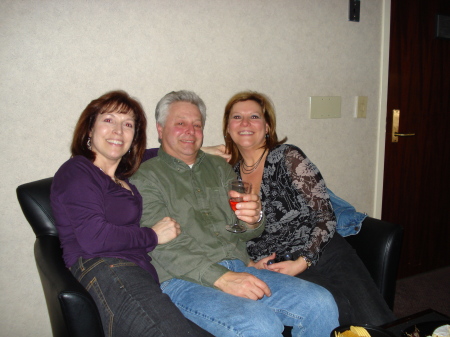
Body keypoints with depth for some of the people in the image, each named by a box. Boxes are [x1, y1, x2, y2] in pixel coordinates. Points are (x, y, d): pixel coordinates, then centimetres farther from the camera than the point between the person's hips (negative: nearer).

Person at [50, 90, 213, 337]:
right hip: (102, 273, -7)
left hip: (142, 276, 7)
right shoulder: (76, 171, 3)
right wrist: (152, 236, 1)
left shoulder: (124, 179, 26)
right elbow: (92, 238, -10)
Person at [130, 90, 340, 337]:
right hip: (184, 280, -5)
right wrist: (222, 278, -21)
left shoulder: (219, 167, 21)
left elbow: (243, 233, 17)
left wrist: (253, 220, -9)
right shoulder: (146, 177, 3)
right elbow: (162, 247, -10)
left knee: (322, 305, -13)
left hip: (239, 270, 6)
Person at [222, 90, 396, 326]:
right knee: (339, 310, -26)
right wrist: (251, 265, -3)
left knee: (375, 321, -22)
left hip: (322, 252, -1)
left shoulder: (288, 157, 0)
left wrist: (303, 261, -12)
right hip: (273, 268, 1)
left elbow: (325, 215, -2)